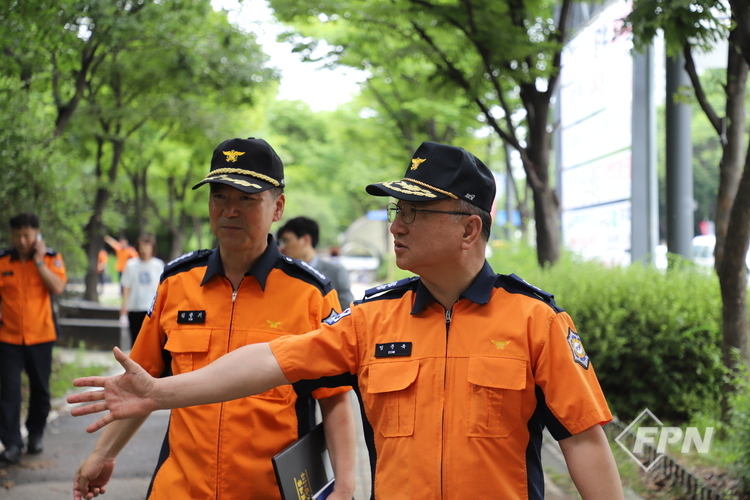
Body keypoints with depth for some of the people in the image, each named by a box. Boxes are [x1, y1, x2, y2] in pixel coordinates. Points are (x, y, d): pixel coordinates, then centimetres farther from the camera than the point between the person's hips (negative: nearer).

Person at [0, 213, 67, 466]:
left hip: (41, 336, 0)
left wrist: (39, 261, -17)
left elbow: (58, 287, -17)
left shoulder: (51, 259, -2)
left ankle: (35, 435, 29)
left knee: (40, 389, 12)